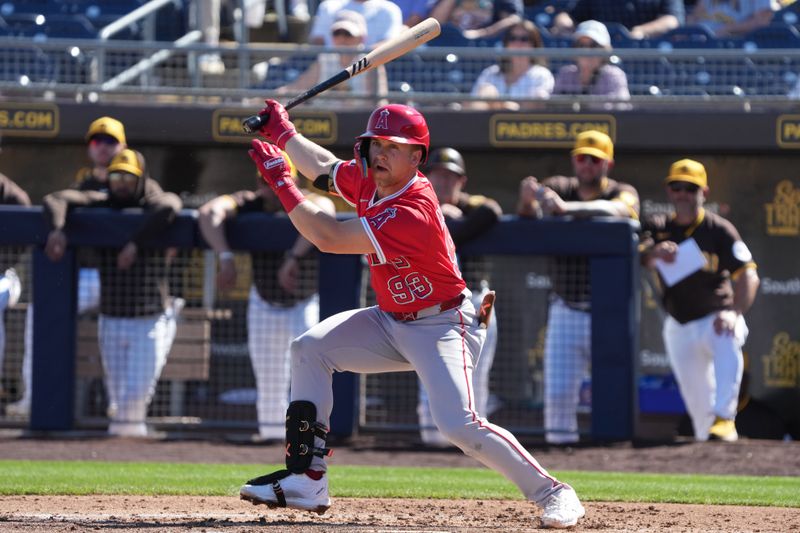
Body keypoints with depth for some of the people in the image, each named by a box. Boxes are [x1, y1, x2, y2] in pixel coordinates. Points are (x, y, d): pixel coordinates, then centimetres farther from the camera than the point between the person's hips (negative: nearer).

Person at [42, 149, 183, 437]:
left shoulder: (153, 203, -5)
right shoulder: (101, 205, 5)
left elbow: (168, 207, -30)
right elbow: (54, 199, -6)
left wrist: (136, 242, -36)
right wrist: (56, 228, -27)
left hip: (151, 321, -4)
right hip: (111, 322, 4)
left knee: (136, 393, -10)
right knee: (117, 399, 8)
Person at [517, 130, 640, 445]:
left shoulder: (624, 194, -3)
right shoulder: (559, 189, 4)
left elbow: (615, 210, -28)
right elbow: (527, 215, -15)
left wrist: (565, 207, -44)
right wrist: (527, 198, -40)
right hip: (566, 312, 2)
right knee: (557, 393, -1)